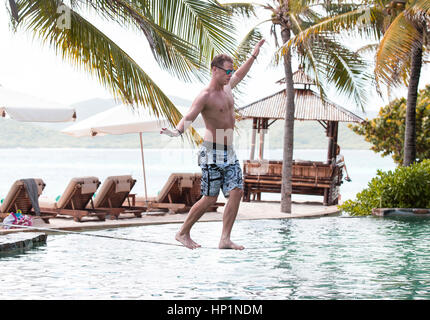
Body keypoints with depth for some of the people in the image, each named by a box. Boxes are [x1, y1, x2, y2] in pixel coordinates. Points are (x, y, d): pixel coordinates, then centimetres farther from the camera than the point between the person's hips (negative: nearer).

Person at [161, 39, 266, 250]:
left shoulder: (227, 87, 12)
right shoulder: (205, 96, -13)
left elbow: (239, 76, 34)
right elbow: (188, 118, -25)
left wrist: (254, 55, 41)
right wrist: (176, 132, -45)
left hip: (229, 153, 8)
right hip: (212, 153, -8)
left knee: (236, 192, -6)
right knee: (210, 198, -7)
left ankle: (225, 239, -6)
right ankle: (183, 233, 9)